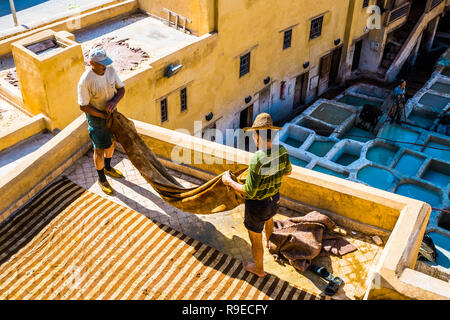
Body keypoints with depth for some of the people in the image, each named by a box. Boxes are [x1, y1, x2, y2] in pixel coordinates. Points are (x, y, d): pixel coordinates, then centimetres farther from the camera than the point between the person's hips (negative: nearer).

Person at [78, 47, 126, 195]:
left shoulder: (110, 70, -14)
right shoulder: (85, 81, -30)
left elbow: (121, 88, -3)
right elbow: (83, 106, -23)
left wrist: (114, 102, -23)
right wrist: (104, 116, -22)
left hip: (111, 112, 6)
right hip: (96, 117, -6)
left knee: (111, 142, 24)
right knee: (99, 149, 6)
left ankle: (108, 168, 50)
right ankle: (101, 179, 28)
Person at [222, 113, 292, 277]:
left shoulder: (257, 160, -37)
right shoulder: (282, 151, -16)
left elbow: (249, 192, -30)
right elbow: (288, 171, 6)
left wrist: (229, 181, -17)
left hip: (257, 204, -7)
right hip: (274, 198, 7)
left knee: (255, 238, 18)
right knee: (268, 219, 39)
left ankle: (258, 268, 42)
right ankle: (269, 242, 71)